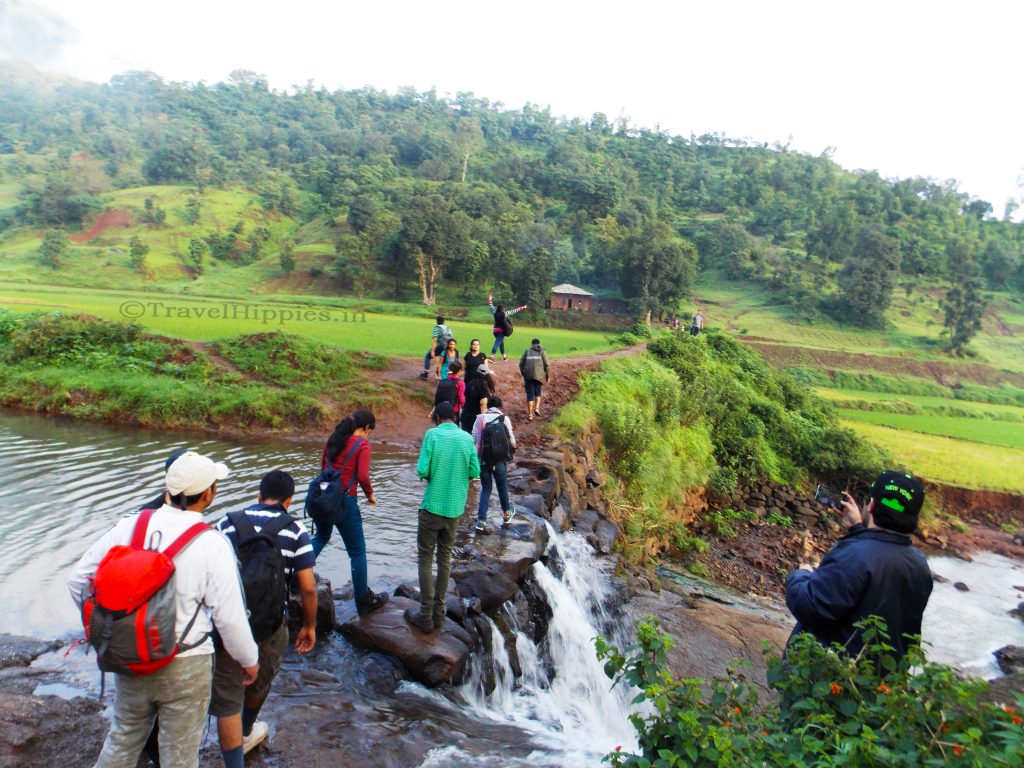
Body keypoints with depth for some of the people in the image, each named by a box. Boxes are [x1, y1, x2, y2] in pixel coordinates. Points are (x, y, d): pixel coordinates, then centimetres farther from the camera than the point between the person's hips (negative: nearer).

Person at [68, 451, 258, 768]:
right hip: (184, 668, -4)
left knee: (123, 739, 28)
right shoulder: (212, 544, -20)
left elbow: (78, 578, 0)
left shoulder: (129, 526, -7)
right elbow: (229, 615, -17)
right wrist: (249, 659, 0)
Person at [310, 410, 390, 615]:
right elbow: (362, 476, -16)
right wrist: (370, 494, 1)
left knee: (321, 537, 33)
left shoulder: (335, 437, 9)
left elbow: (323, 464, 15)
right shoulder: (363, 443, -8)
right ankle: (364, 601, 18)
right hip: (344, 501, -6)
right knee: (357, 552, 9)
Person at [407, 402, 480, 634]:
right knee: (445, 558, 15)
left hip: (432, 506, -3)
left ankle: (425, 616, 10)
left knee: (425, 559, 7)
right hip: (455, 508, 4)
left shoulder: (432, 434, -9)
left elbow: (422, 470, -14)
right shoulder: (466, 438, 0)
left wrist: (430, 474, 8)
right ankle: (438, 613, 22)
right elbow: (475, 471, 0)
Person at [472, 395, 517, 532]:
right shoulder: (504, 419, -5)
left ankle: (481, 521, 4)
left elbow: (473, 439, -3)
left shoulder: (480, 419, -3)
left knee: (485, 489, 12)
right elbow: (511, 440, 0)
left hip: (483, 460, 1)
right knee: (502, 487, 20)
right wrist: (513, 446, 23)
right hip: (500, 460, -1)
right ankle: (506, 514, 40)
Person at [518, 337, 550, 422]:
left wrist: (523, 374, 18)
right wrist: (548, 376, 8)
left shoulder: (527, 351, 14)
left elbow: (521, 363, 7)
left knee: (530, 394, 6)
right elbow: (546, 365, 1)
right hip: (539, 375, -1)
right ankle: (537, 408, 1)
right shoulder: (542, 351, 10)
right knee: (537, 392, 20)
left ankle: (530, 414, 4)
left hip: (528, 375, 1)